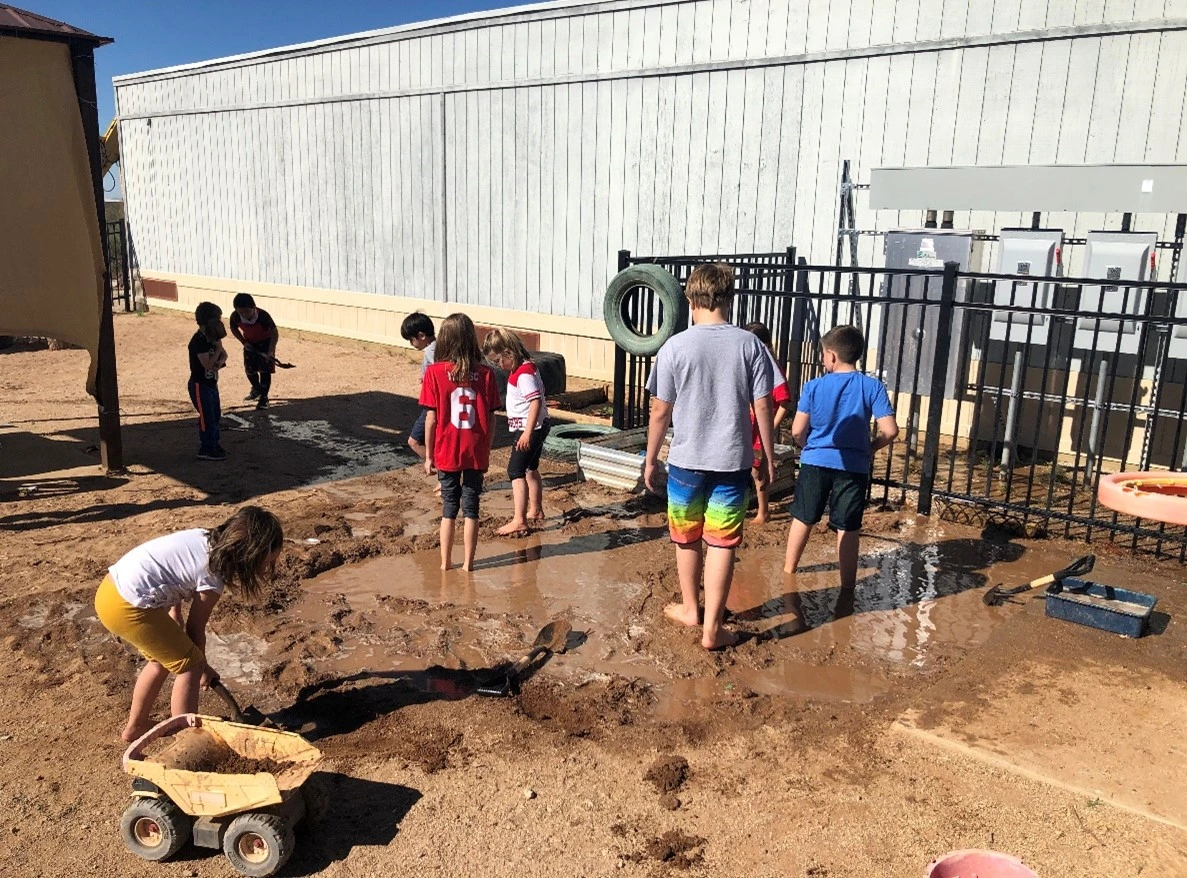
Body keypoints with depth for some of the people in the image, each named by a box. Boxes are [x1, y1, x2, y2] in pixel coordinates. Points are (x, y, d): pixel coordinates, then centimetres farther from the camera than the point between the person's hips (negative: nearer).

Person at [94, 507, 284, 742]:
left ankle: (135, 727, 40)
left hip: (111, 590, 10)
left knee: (163, 658, 25)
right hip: (126, 607, -10)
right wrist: (203, 667, 13)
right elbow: (195, 628, -3)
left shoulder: (205, 539, 6)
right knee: (190, 663, 3)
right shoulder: (213, 575, -15)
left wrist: (175, 619, 12)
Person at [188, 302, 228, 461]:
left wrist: (221, 361, -12)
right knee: (207, 417, -6)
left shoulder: (211, 338, 5)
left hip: (211, 383, 9)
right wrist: (218, 348, -20)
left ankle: (213, 444, 29)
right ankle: (206, 450, 2)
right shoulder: (198, 341, -22)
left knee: (215, 415, 16)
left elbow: (223, 354, 11)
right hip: (199, 385, -9)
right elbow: (207, 364, -26)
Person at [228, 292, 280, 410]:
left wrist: (270, 351, -33)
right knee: (249, 370, 9)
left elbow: (275, 333, -26)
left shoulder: (263, 316, -35)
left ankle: (263, 397, 5)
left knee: (265, 371, -7)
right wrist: (244, 342, -11)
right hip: (250, 343, 4)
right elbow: (234, 328, -1)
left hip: (265, 343, -4)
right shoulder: (235, 317, -24)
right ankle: (257, 389, 37)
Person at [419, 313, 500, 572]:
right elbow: (491, 418, -2)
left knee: (449, 508, 13)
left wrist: (429, 455, 2)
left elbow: (431, 418, -8)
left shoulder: (435, 373, -9)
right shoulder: (485, 373, -6)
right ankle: (468, 562, 16)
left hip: (446, 453, 0)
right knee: (471, 507, 11)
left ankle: (446, 561, 21)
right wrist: (486, 450, 10)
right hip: (476, 453, 1)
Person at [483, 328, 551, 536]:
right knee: (531, 468, 22)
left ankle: (519, 521, -13)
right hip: (537, 427, 11)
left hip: (531, 428, -11)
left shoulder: (524, 372, -21)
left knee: (516, 471, -11)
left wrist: (527, 432, -31)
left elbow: (535, 401, -28)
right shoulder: (524, 368, 10)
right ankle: (535, 510, 36)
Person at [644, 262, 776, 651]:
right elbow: (762, 407, -2)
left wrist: (650, 458, 8)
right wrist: (769, 456, 10)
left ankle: (689, 608, 35)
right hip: (733, 460, 0)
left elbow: (660, 411, -4)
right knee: (722, 544, 7)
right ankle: (712, 628, 10)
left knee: (687, 538, 18)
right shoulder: (750, 345, -5)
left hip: (686, 461, 0)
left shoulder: (675, 347, -8)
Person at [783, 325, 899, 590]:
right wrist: (870, 449, 7)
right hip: (854, 466, -1)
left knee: (803, 518, 17)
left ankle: (788, 569, 32)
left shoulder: (814, 386, -5)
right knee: (848, 529, 5)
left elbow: (797, 431, -6)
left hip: (815, 462, 1)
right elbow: (890, 431, -11)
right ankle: (847, 586, 11)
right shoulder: (873, 387, -6)